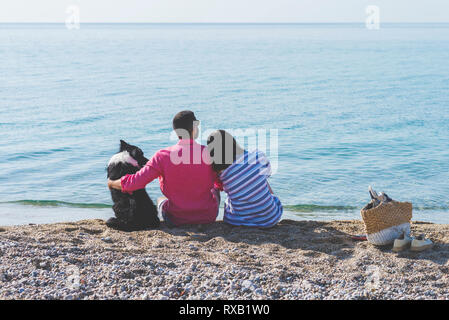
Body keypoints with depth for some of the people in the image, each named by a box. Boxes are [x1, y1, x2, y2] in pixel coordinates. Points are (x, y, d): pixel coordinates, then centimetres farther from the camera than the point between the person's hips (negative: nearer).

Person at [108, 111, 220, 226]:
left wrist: (111, 183, 6)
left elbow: (135, 183, -15)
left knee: (160, 200, 36)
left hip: (176, 219, 0)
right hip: (208, 217, 0)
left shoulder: (163, 156, -15)